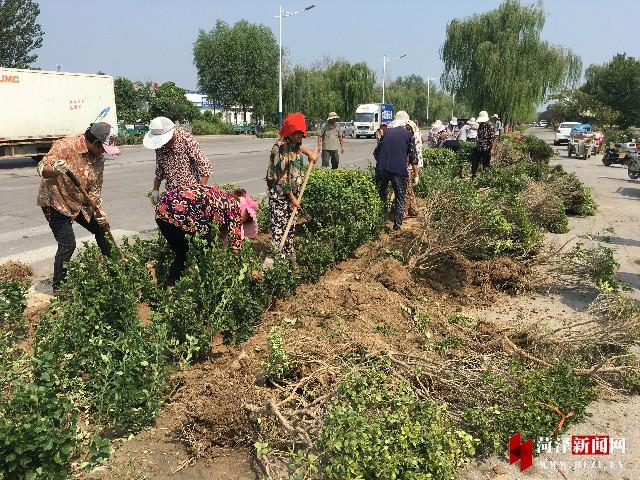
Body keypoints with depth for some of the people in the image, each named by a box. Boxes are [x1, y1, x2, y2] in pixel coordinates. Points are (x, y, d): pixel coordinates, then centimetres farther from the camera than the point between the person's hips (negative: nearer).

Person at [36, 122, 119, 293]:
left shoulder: (99, 157, -3)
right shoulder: (65, 146, -23)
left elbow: (95, 187, 0)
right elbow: (42, 169, -28)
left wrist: (99, 211, -12)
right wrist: (55, 168, -51)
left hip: (80, 202, 7)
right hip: (56, 201, -7)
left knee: (102, 229, 10)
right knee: (67, 244, -13)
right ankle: (58, 287, 3)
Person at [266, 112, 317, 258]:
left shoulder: (295, 142, 3)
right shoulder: (281, 147, -21)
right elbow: (282, 176, -21)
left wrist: (308, 152, 14)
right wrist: (292, 197, -16)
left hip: (293, 191, 8)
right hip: (280, 193, -8)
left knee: (291, 224, 14)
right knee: (279, 226, -7)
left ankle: (289, 253, 24)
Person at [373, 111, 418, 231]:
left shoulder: (387, 132, 16)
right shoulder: (407, 134, 6)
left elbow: (376, 152, 18)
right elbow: (413, 157, 1)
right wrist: (416, 175, 6)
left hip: (381, 168, 3)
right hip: (399, 169, -3)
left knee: (381, 195, 18)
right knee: (400, 198, 9)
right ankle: (397, 225, 8)